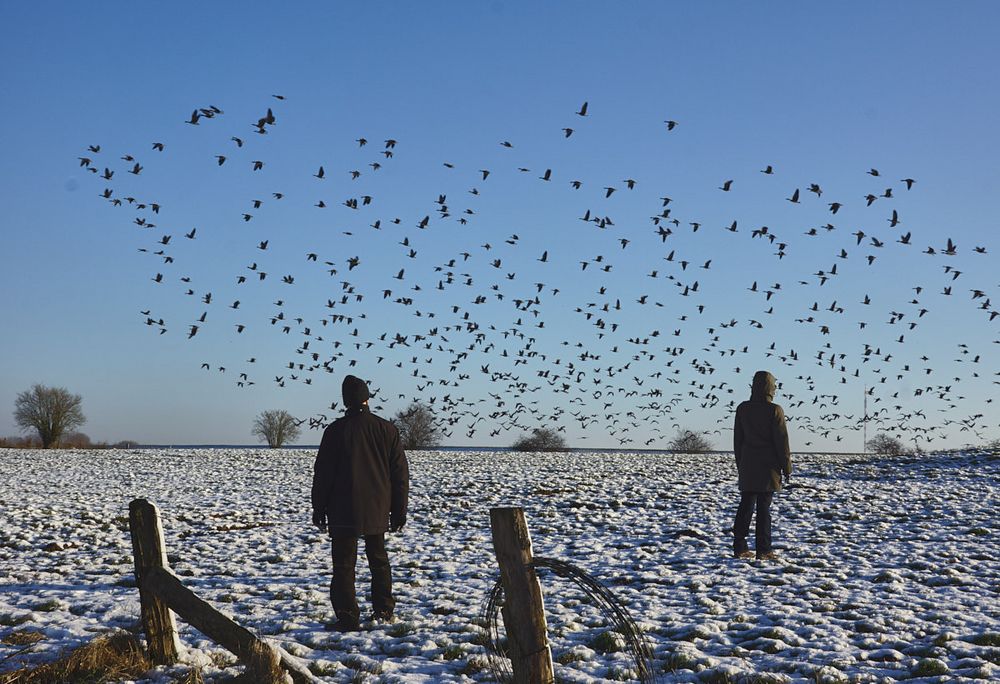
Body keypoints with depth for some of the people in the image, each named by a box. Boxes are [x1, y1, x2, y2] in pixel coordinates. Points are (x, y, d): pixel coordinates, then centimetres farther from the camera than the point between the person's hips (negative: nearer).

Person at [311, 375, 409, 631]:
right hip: (378, 511, 4)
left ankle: (348, 618, -4)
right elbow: (400, 473, 3)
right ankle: (384, 611, 23)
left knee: (344, 564, 1)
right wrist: (399, 511, 10)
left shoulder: (335, 430, -8)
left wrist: (319, 509, 4)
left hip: (343, 513, -4)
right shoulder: (387, 429, 0)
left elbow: (322, 473, -5)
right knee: (379, 559, 19)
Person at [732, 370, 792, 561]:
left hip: (747, 466, 4)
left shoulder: (742, 409, 4)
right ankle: (763, 550, 0)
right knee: (764, 507, -2)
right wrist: (786, 467, -1)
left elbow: (738, 438, 10)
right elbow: (781, 441, -9)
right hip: (768, 466, -4)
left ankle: (740, 547, 8)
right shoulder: (774, 410, -10)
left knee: (745, 506, 9)